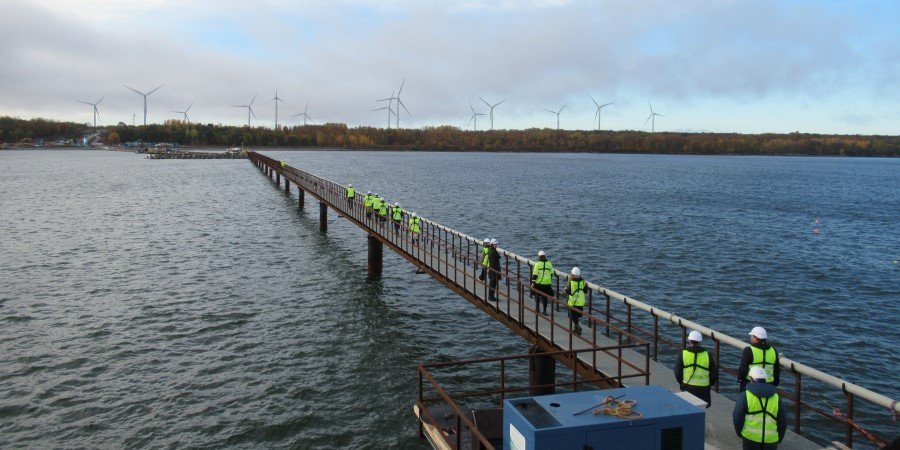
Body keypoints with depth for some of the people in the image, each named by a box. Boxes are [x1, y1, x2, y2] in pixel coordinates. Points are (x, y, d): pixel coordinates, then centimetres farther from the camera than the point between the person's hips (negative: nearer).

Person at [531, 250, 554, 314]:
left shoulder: (537, 264, -10)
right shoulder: (549, 263, 3)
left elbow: (535, 274, -13)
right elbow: (551, 273, 10)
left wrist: (533, 282, -8)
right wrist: (550, 280, 23)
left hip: (539, 283, -3)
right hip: (547, 283, 3)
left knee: (537, 295, 16)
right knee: (545, 297, 9)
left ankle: (537, 309, 19)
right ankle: (544, 310, 9)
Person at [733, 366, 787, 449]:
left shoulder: (744, 396, -4)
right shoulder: (776, 398, 5)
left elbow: (737, 417, -3)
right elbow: (783, 421, 10)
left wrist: (739, 432, 14)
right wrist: (779, 438, 23)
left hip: (750, 437, -2)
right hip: (771, 440, 3)